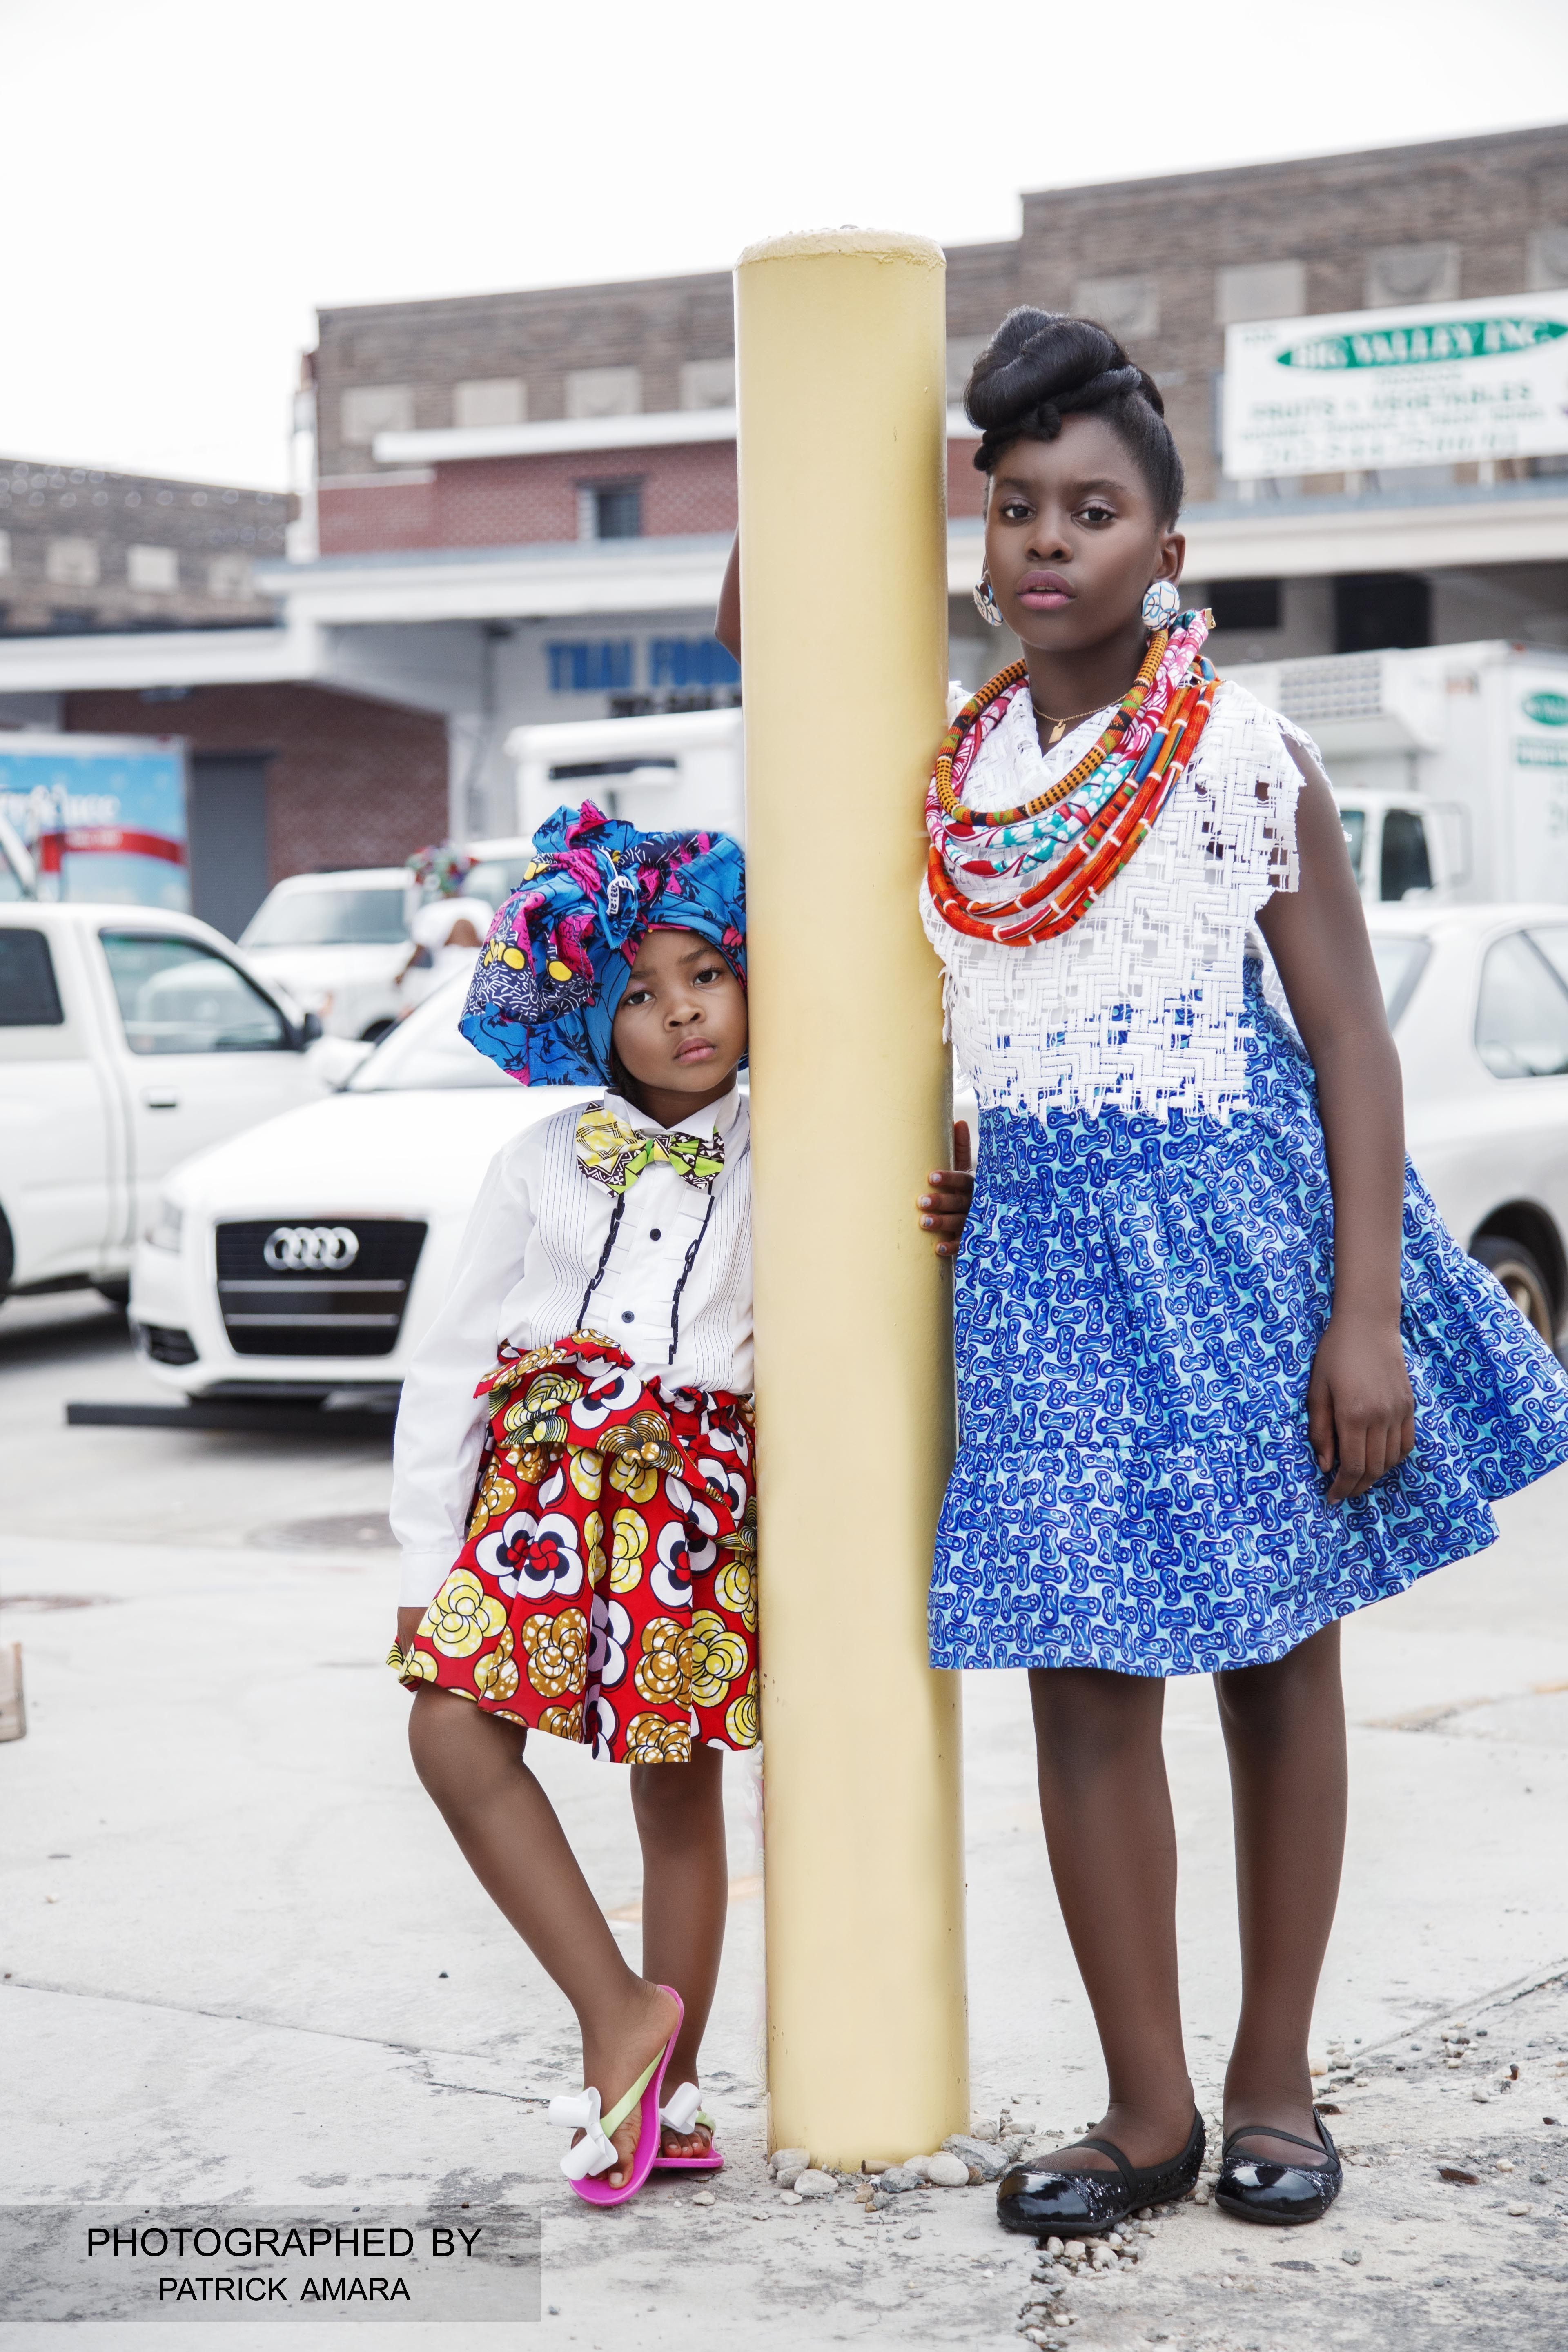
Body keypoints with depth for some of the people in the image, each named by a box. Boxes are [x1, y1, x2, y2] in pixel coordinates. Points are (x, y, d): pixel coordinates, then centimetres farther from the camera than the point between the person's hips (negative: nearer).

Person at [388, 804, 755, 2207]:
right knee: (454, 1732, -13)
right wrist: (425, 1560, 4)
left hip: (702, 1486, -1)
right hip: (543, 1471, 2)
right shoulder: (543, 1165, 8)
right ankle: (620, 2015, -5)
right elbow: (450, 1368, 9)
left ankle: (670, 2090, 16)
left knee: (681, 1784, 4)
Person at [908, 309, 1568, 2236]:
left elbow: (1350, 1037, -6)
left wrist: (1366, 1314, -13)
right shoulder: (950, 766, 6)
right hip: (1040, 1242, 3)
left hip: (1242, 1222, -3)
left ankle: (1274, 2084, 19)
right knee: (1084, 1678, 2)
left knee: (1276, 1658, 6)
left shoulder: (1243, 753, -5)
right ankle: (1147, 2108, 12)